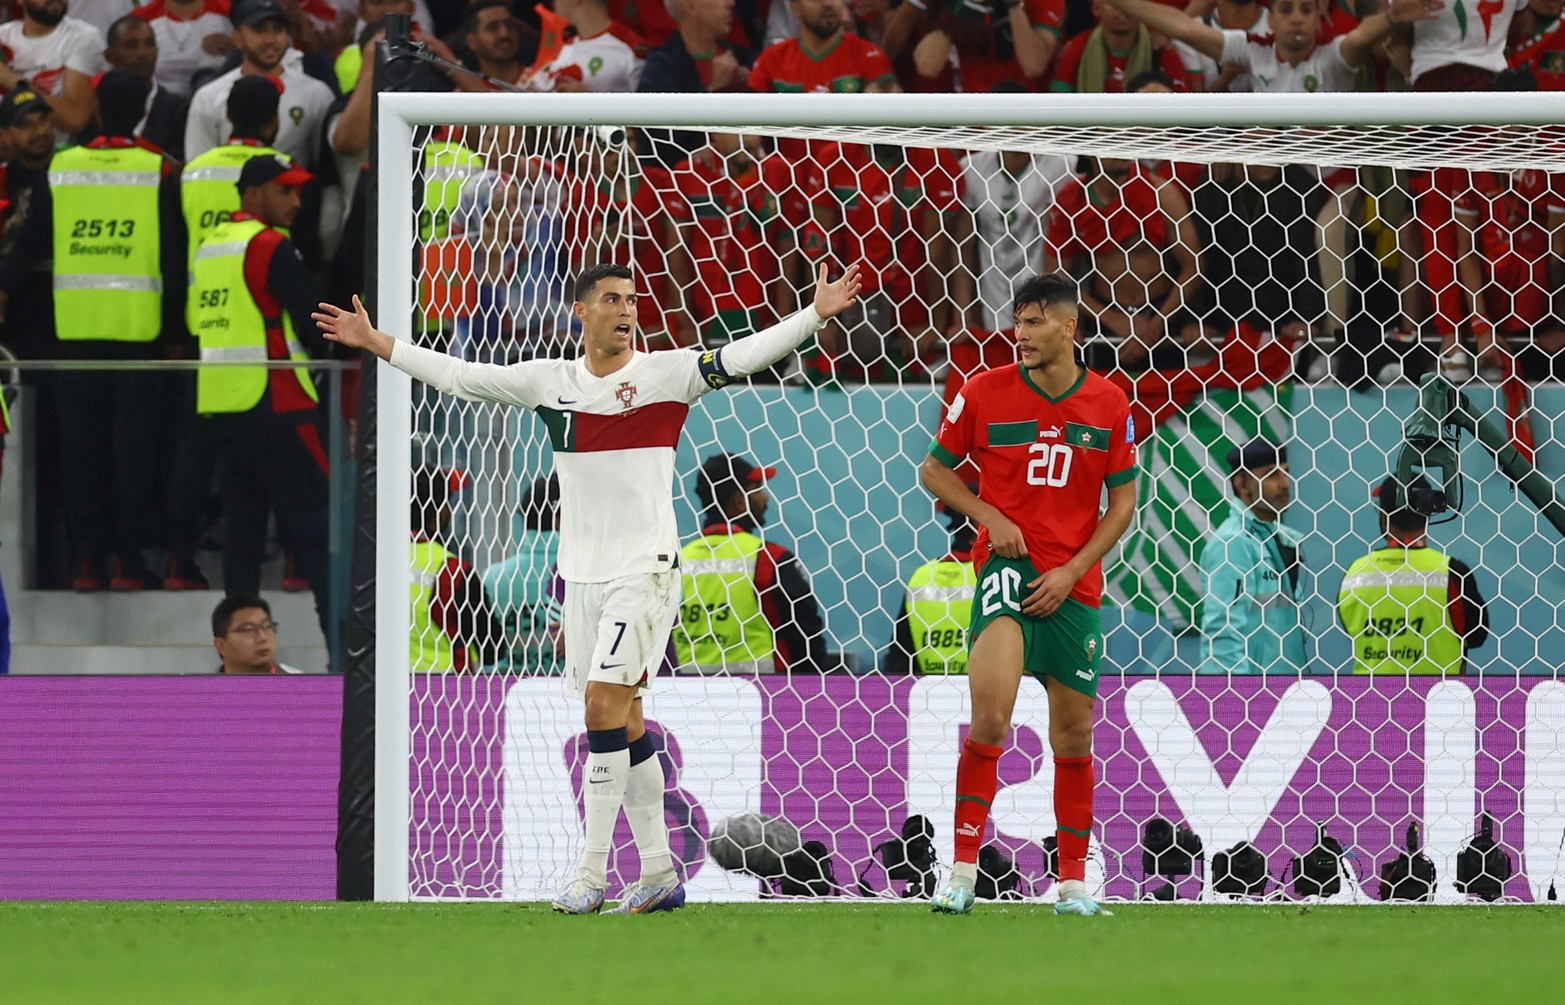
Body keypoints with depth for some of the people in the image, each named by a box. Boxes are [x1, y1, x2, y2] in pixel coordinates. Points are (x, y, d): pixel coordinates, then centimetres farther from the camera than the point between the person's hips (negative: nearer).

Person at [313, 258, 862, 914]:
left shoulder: (666, 373, -4)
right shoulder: (548, 381, 8)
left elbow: (743, 357, -14)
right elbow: (460, 376, 16)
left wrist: (815, 316, -26)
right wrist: (377, 343, 17)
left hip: (644, 570, -5)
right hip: (581, 574, 5)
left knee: (605, 707, -14)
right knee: (622, 723, 7)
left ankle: (592, 876, -12)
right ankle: (659, 872, 14)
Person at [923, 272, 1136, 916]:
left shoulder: (1110, 405, 2)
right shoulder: (984, 393, -2)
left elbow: (1122, 502, 8)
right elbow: (934, 468, 10)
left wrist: (1073, 571, -4)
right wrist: (990, 517, -6)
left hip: (1074, 585, 2)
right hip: (1008, 565, -2)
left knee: (1074, 735, 8)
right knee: (990, 718, -22)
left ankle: (1073, 883, 22)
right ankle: (963, 870, -17)